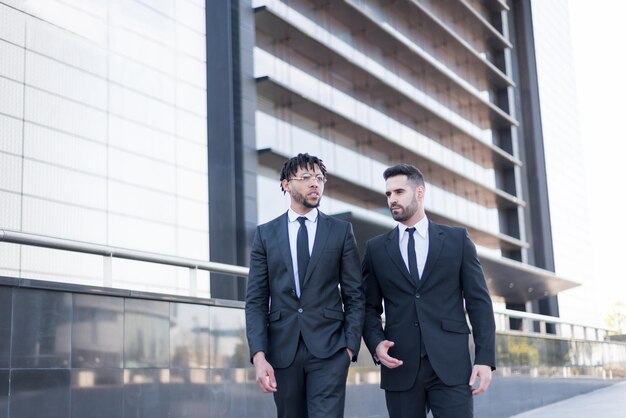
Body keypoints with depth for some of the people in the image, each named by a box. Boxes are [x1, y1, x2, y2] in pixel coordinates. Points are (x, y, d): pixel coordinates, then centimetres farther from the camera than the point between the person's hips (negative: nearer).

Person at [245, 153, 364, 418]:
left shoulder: (341, 231, 6)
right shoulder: (265, 234, 7)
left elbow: (355, 295, 5)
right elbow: (256, 300, 3)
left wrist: (350, 346, -5)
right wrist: (259, 354, -8)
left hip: (329, 348, -1)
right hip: (282, 349, 2)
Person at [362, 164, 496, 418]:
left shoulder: (457, 239, 7)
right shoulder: (376, 248, 11)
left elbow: (479, 301, 4)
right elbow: (370, 307, 12)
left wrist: (485, 358, -4)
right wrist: (376, 343, -7)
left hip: (450, 364, -1)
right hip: (400, 367, 2)